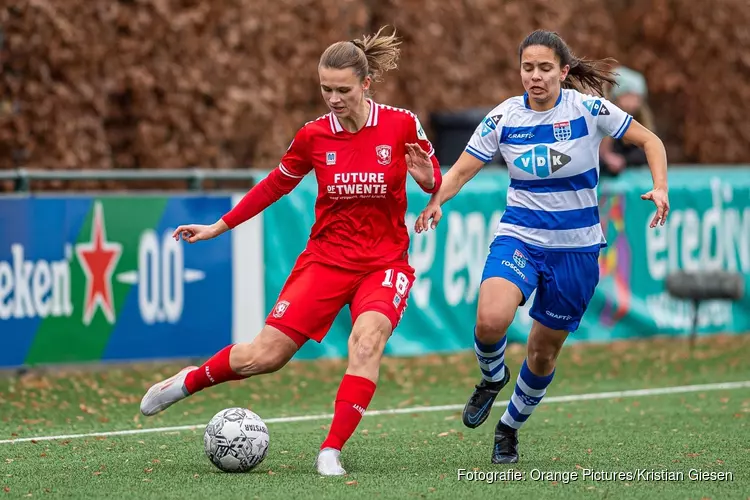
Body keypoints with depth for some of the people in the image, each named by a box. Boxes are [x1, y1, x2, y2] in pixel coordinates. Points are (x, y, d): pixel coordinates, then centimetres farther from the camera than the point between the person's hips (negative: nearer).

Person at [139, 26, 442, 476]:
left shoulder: (402, 125, -9)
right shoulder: (313, 136, -4)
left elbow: (436, 181, 5)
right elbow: (276, 185, 13)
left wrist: (427, 178, -20)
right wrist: (220, 226, 14)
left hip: (384, 263, -1)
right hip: (326, 258, 1)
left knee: (368, 338, -31)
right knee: (264, 355, -5)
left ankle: (331, 452, -26)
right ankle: (187, 382, 23)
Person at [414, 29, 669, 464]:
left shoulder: (588, 109, -10)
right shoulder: (503, 118, -5)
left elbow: (650, 140, -1)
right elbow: (461, 171, -1)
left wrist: (660, 188, -18)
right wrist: (436, 199, -22)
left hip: (576, 247, 0)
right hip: (520, 237, 0)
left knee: (544, 351, 7)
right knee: (490, 321, -27)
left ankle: (510, 427, 34)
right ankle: (492, 377, 8)